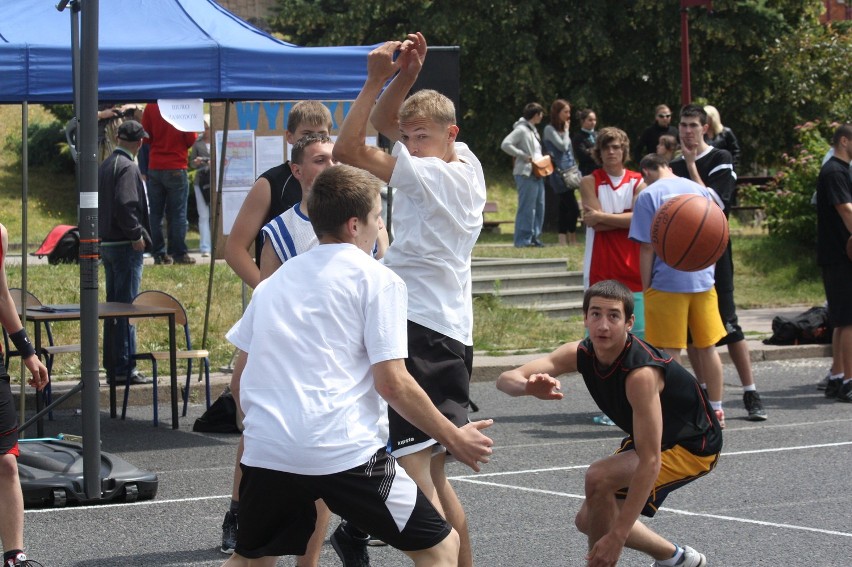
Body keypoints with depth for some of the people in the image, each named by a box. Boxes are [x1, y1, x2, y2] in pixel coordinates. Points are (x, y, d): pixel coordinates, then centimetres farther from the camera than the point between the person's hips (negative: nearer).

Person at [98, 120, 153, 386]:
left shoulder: (105, 166, 13)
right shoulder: (127, 167, -14)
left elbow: (97, 203, 18)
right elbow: (125, 204, -24)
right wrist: (137, 236, -16)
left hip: (107, 243, 9)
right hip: (125, 245, -9)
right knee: (127, 307, -6)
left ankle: (112, 368, 17)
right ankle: (125, 369, -6)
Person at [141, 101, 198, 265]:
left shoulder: (150, 106, -1)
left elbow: (146, 138, 4)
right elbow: (191, 139, -6)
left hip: (154, 167, 3)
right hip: (176, 168, -3)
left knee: (155, 213, 8)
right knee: (178, 213, 1)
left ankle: (158, 253, 6)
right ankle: (179, 254, -1)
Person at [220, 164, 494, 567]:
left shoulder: (275, 280, 20)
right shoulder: (377, 279, 1)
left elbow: (241, 371, 22)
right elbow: (392, 383, -6)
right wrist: (454, 439, 4)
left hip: (265, 451, 6)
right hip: (344, 453, -6)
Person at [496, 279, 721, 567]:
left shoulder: (641, 373, -36)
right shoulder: (579, 354, -15)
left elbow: (650, 462, -37)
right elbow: (505, 380, -19)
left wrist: (618, 536, -38)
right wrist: (530, 387, -45)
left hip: (694, 446, -8)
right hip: (651, 438, 8)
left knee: (599, 478, -27)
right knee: (589, 521, 10)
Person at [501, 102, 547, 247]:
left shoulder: (533, 130, 18)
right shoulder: (521, 129, -11)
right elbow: (505, 145, -20)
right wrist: (524, 156, -18)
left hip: (537, 173, 10)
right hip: (526, 173, -10)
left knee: (539, 206, 10)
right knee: (527, 207, -8)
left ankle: (534, 237, 17)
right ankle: (523, 240, -4)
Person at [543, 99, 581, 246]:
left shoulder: (562, 129, 17)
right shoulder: (550, 129, -7)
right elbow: (562, 146, -17)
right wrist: (566, 131, -3)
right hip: (559, 173, -9)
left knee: (564, 209, 7)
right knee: (573, 208, -13)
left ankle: (563, 241, 8)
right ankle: (572, 240, -8)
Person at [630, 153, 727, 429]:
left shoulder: (649, 195, -6)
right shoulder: (700, 190, 9)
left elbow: (647, 248, -8)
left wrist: (646, 287, -1)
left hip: (666, 283, -5)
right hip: (703, 281, 5)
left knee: (669, 352, 0)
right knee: (707, 347, 13)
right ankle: (716, 410, 18)